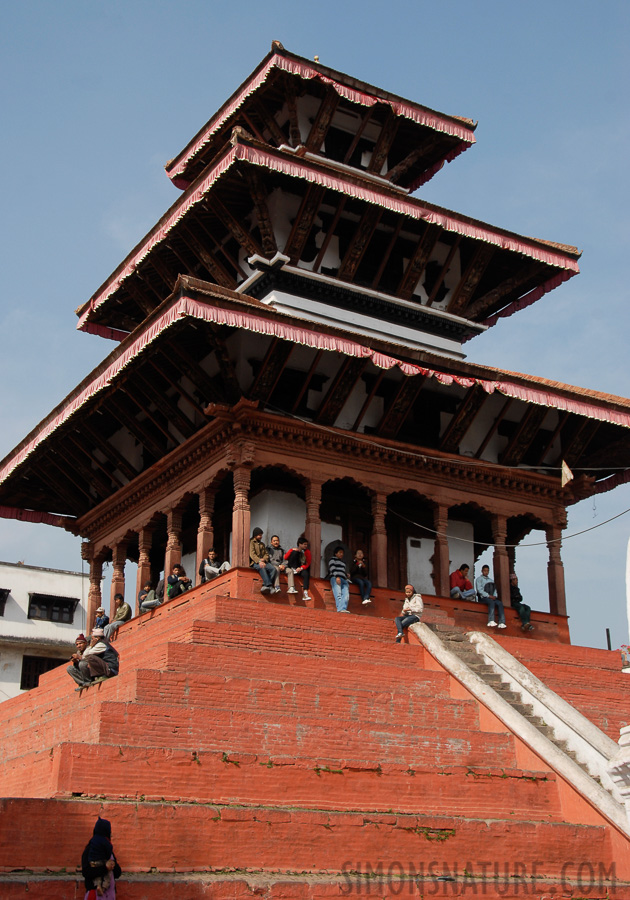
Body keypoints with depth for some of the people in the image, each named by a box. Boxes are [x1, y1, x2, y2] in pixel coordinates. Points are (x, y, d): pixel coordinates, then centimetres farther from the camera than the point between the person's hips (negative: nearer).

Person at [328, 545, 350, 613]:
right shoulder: (332, 559, 14)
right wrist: (337, 577, -15)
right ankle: (339, 609, -34)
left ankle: (343, 608, -34)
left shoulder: (342, 562, 35)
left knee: (346, 594, -18)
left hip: (344, 579, 6)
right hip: (335, 578, -6)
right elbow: (332, 568, -2)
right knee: (338, 594, -21)